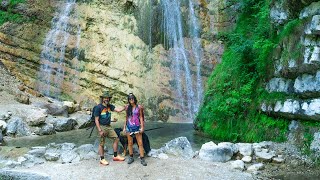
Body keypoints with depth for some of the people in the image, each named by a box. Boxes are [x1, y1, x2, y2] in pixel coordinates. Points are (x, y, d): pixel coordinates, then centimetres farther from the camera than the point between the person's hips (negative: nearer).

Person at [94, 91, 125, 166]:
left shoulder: (109, 106, 6)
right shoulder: (99, 107, -13)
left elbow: (118, 110, -4)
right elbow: (96, 120, -14)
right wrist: (100, 130, -18)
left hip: (109, 126, 7)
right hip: (102, 127, -7)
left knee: (116, 139, 6)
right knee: (101, 144, 2)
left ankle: (115, 156, 18)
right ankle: (102, 159, 15)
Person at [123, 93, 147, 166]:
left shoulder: (139, 107, -1)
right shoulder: (127, 107, 6)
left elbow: (141, 117, 1)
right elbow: (126, 118, 12)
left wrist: (142, 127, -4)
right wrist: (124, 127, 10)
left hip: (137, 127, -2)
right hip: (129, 127, 3)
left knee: (140, 143, -3)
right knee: (130, 143, 8)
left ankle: (142, 159, 1)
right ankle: (131, 157, 20)